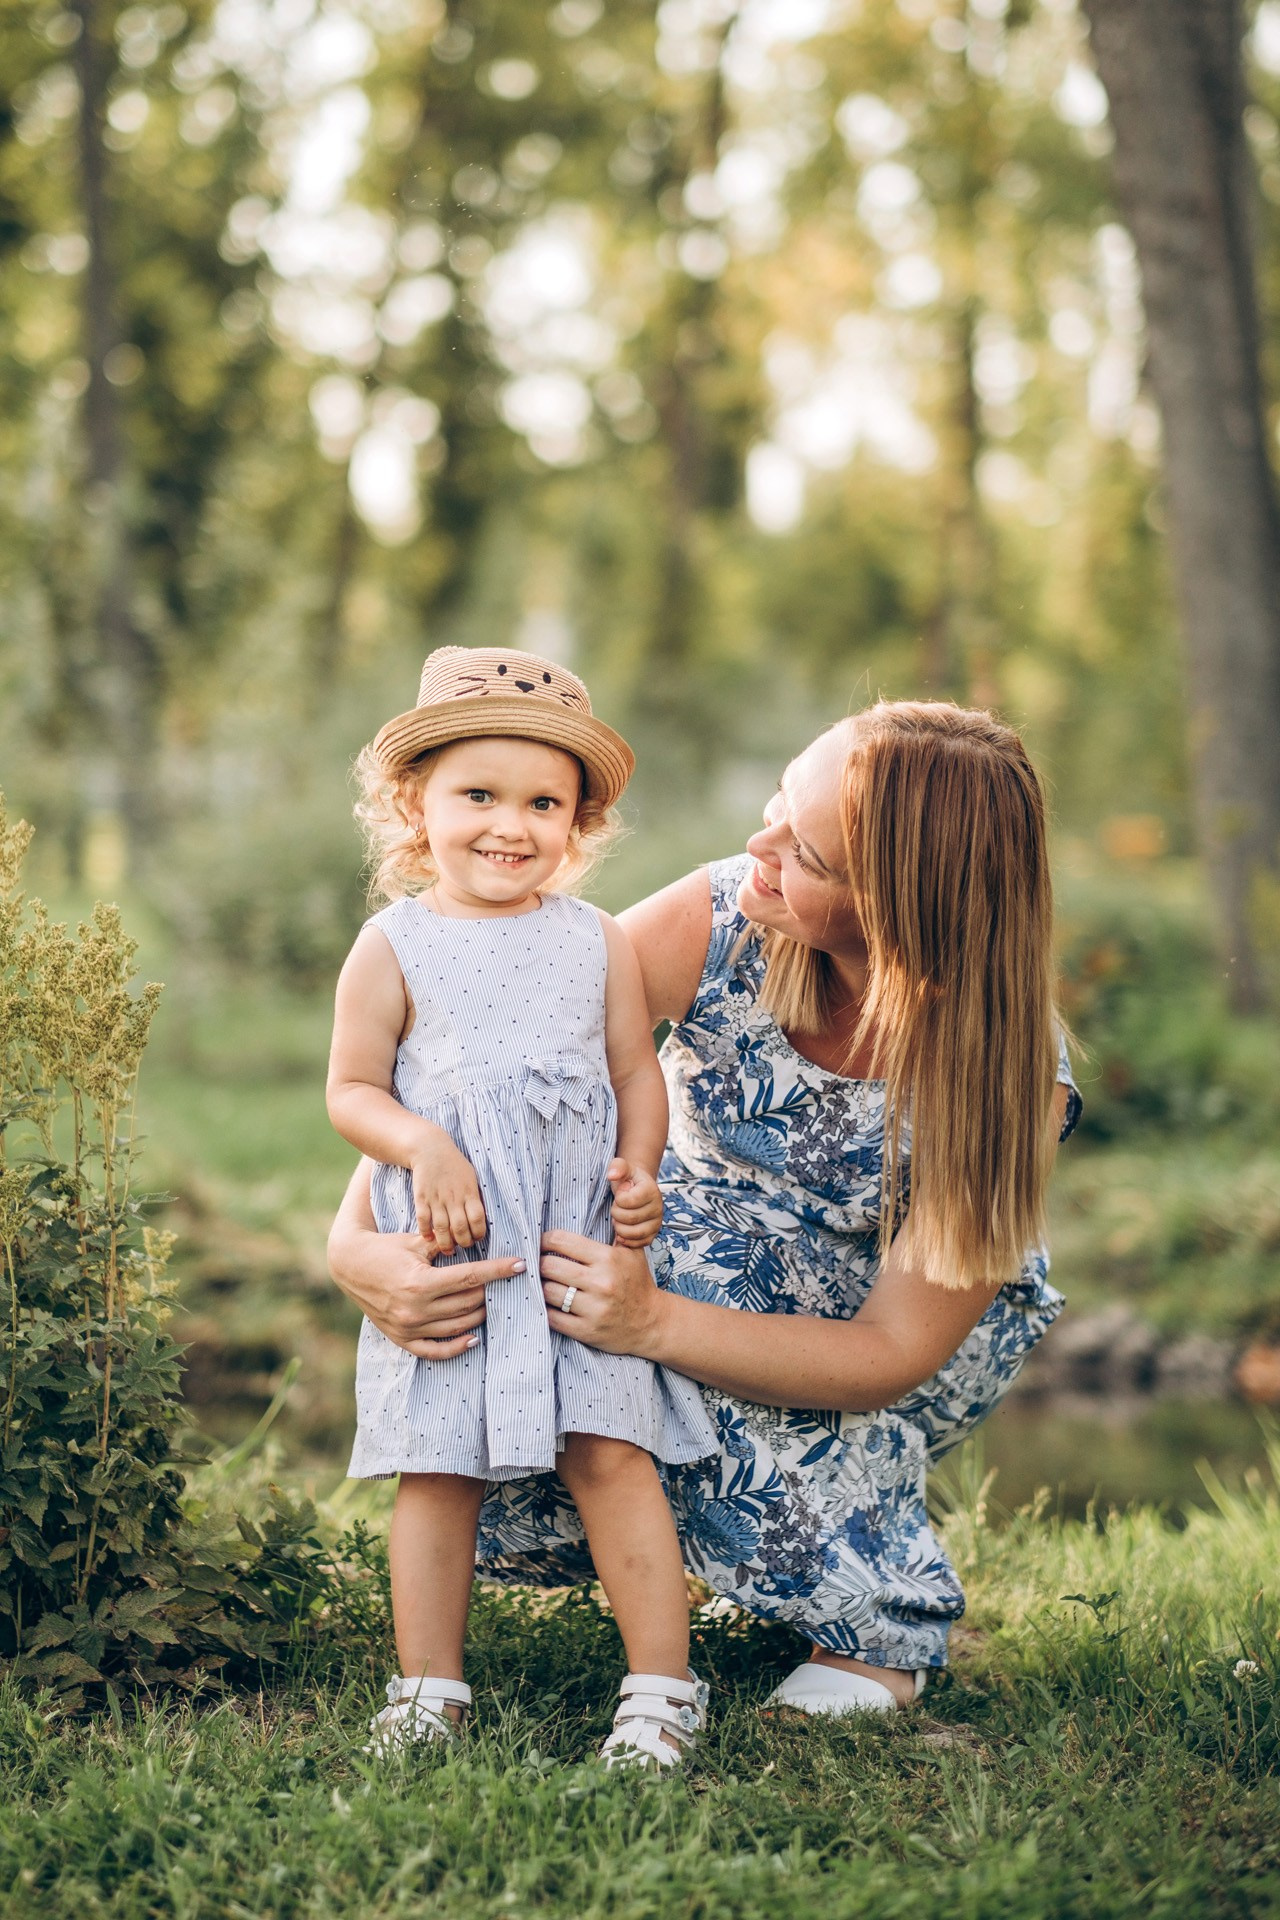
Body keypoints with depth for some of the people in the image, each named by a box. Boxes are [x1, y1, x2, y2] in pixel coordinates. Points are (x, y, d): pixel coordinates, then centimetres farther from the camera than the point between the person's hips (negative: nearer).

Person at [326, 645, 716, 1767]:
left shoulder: (597, 943, 7)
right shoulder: (394, 945, 1)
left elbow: (637, 1072, 12)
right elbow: (352, 1090, 1)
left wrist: (638, 1173, -5)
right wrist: (424, 1146, -17)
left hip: (580, 1250, 1)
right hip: (446, 1254, -1)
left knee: (611, 1453, -5)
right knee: (437, 1466, 2)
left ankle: (662, 1686, 2)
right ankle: (428, 1686, 14)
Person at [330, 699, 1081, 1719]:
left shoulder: (1015, 1075, -31)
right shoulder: (719, 926, -27)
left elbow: (894, 1353, -30)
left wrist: (651, 1324, -44)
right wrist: (357, 1240, -44)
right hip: (693, 1255, 2)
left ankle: (881, 1613, -12)